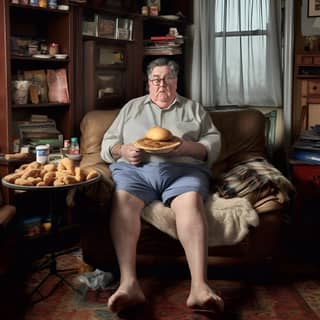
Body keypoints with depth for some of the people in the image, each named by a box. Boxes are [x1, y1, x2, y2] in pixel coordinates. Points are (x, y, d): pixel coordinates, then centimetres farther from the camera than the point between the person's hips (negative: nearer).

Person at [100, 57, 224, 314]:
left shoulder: (194, 108, 25)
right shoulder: (132, 107, 29)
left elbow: (214, 143, 13)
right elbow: (108, 143, 23)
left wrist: (188, 147, -8)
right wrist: (123, 151, -1)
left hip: (183, 169, -1)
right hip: (135, 169, 1)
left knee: (192, 200, -35)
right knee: (122, 199, -33)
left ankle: (199, 287, -47)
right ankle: (128, 284, -43)